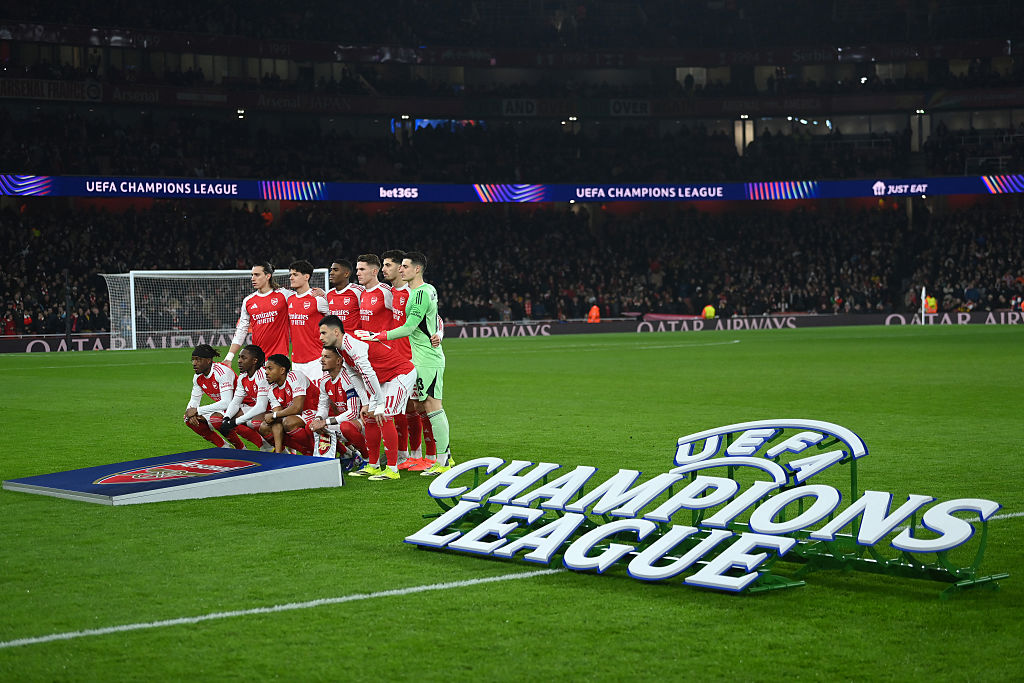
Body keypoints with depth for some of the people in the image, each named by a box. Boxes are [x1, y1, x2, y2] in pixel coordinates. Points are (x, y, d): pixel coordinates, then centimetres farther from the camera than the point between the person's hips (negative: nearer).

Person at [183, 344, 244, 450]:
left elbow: (226, 403, -33)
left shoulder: (222, 372, -26)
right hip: (222, 409, 8)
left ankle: (241, 448, -9)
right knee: (189, 419, -8)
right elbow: (194, 401, 9)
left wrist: (197, 410, -31)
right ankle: (224, 447, 3)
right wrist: (191, 412, -17)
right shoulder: (198, 377, -1)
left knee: (215, 419, -35)